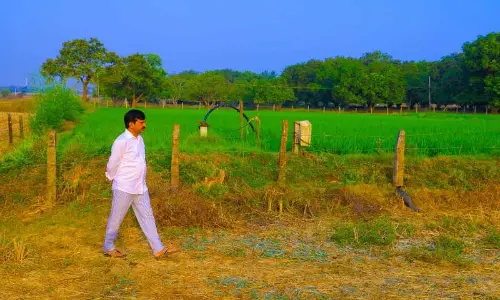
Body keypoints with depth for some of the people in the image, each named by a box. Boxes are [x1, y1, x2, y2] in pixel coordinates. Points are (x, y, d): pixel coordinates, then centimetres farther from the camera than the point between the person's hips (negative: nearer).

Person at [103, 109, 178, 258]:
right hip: (124, 188, -7)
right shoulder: (121, 141, -18)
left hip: (140, 187, 7)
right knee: (116, 218, 7)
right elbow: (112, 164, -10)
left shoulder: (139, 139, 7)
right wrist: (112, 179, 4)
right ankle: (108, 247, 24)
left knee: (147, 217, 7)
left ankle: (158, 249, 10)